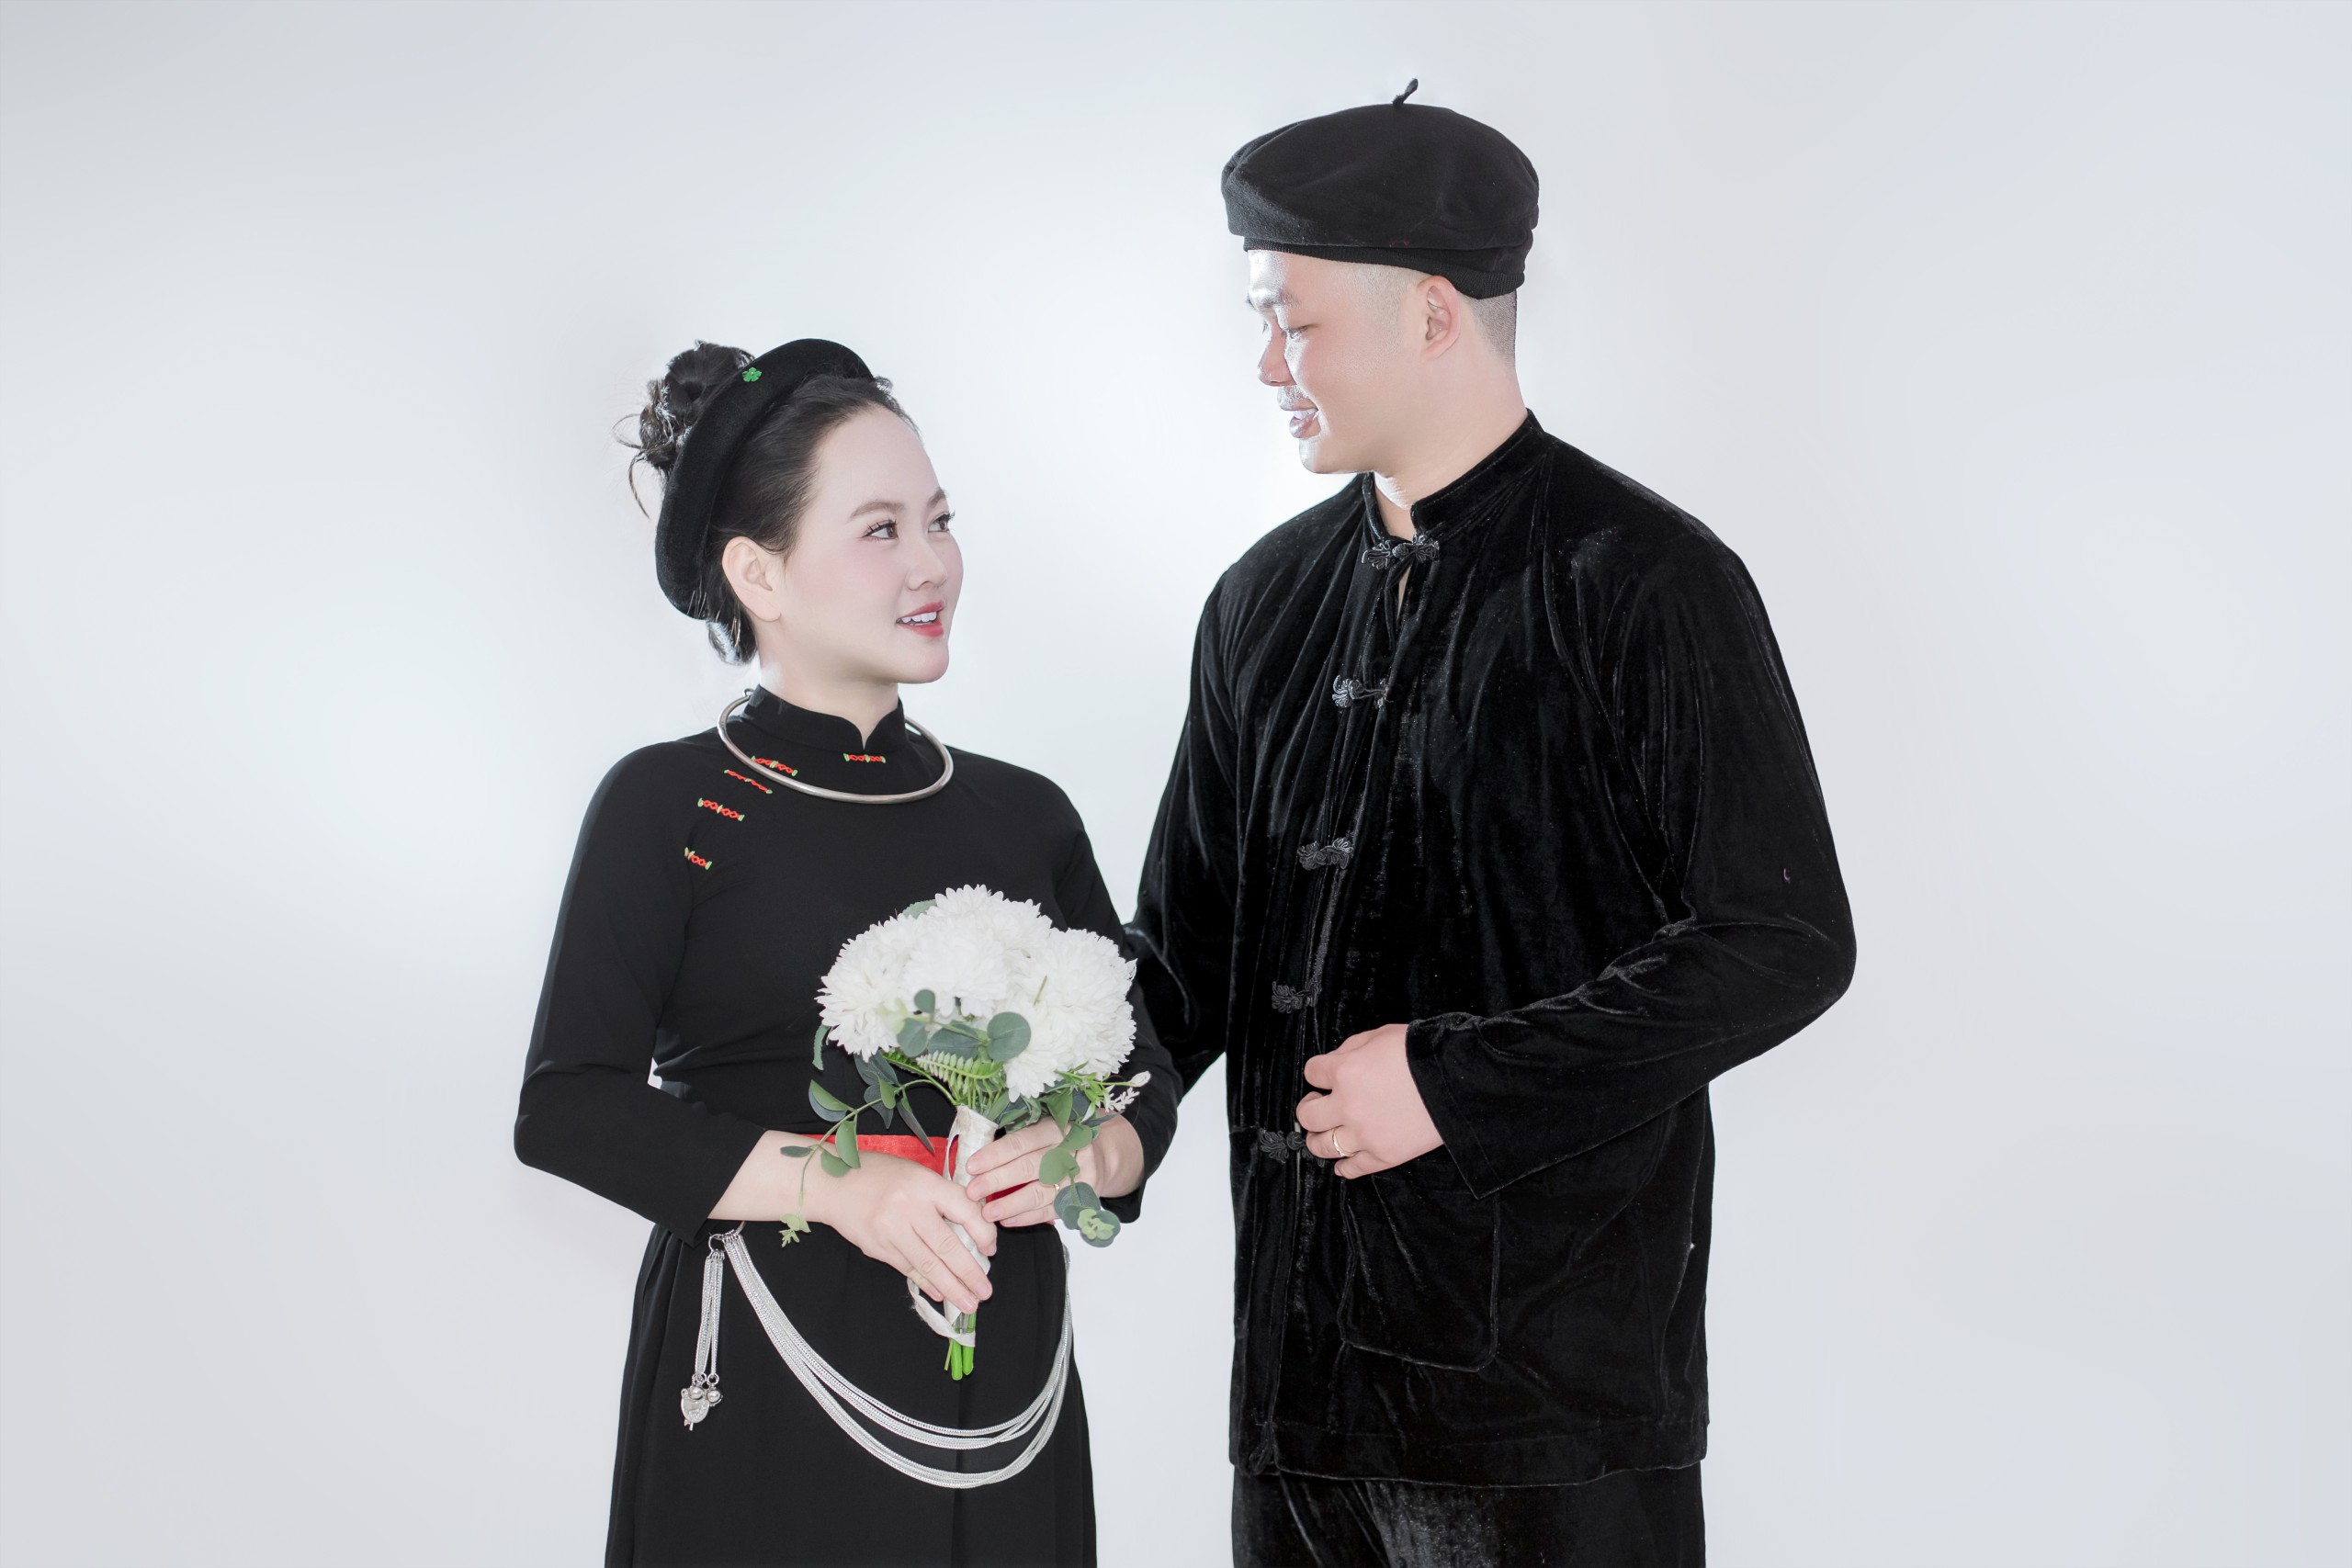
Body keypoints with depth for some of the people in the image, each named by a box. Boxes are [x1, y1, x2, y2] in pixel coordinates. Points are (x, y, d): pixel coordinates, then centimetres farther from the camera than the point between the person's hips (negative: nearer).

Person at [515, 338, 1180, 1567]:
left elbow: (1141, 1079, 12)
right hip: (763, 1390, -4)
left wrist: (1084, 1154, -10)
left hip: (1003, 1376, 4)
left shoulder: (1025, 818, 9)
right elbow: (567, 1109, -10)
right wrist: (837, 1184, -19)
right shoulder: (669, 808, -4)